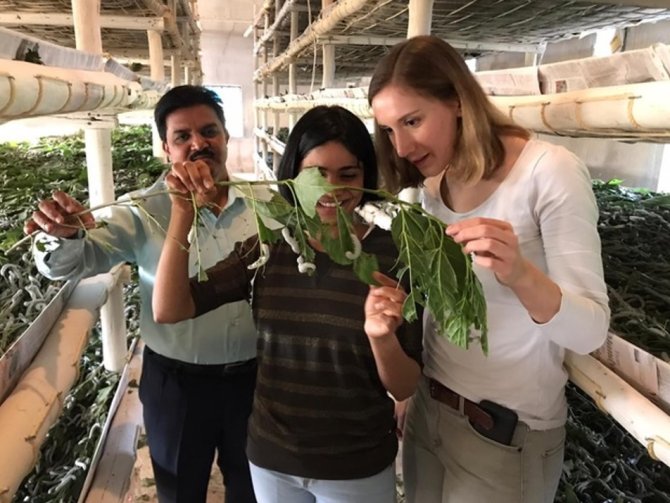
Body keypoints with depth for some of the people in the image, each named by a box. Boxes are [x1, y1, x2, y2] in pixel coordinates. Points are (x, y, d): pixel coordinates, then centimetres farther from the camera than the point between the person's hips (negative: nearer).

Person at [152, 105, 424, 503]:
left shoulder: (393, 256, -15)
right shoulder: (266, 248, -7)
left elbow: (404, 388, -12)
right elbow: (168, 311, -12)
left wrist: (382, 338, -32)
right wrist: (184, 214, -19)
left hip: (357, 469, -2)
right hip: (270, 459, 3)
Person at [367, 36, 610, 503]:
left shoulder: (549, 171, -19)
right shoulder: (431, 184, 0)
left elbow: (591, 331, -21)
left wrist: (519, 275, -39)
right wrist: (407, 393, 13)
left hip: (506, 430, -5)